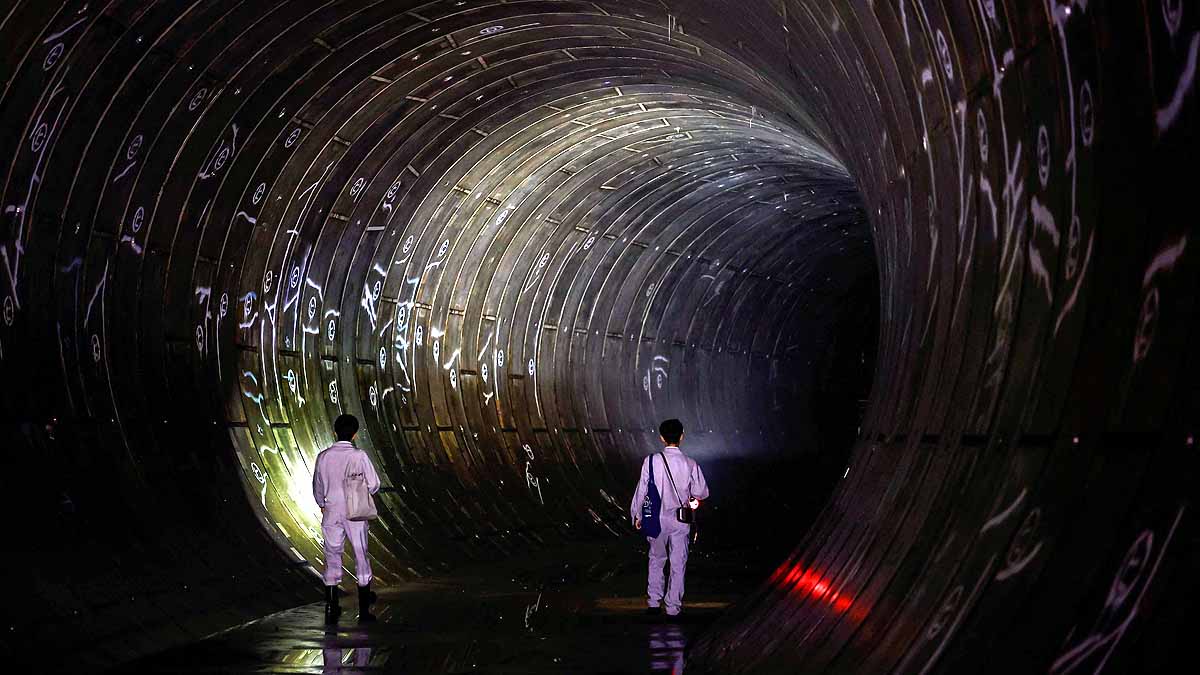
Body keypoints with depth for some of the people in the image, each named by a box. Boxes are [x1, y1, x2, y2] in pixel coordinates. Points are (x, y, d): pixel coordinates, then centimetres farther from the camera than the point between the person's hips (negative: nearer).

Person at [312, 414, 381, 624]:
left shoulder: (324, 456, -3)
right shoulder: (359, 456, -11)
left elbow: (318, 487, 8)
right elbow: (374, 484, -9)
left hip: (332, 511, 2)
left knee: (332, 556, 9)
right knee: (361, 555, 9)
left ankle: (331, 609, 7)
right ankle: (364, 609, 14)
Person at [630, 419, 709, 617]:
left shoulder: (651, 461, -12)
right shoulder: (690, 464, -10)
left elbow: (642, 490, -5)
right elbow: (702, 493, -5)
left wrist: (637, 515, 8)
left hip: (657, 519, 0)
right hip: (680, 520, 0)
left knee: (656, 560, 20)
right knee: (678, 564, 10)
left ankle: (654, 603, 22)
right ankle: (673, 607, 14)